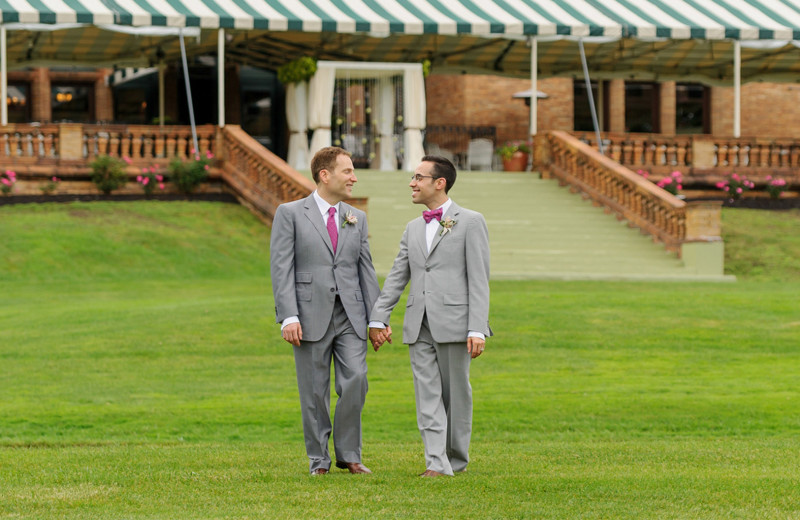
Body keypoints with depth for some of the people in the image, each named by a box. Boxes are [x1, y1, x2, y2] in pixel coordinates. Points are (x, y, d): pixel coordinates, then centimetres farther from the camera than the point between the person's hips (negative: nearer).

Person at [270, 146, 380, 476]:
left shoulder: (357, 219, 14)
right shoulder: (290, 214, 1)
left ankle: (349, 454, 4)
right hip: (311, 317, -3)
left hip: (350, 317, 3)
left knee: (355, 381, -10)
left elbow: (366, 270, 14)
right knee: (314, 392, 1)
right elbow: (281, 269, -5)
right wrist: (288, 317, -14)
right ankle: (319, 460, 11)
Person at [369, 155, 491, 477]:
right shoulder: (414, 229, 18)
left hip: (453, 323, -5)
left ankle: (457, 458, 17)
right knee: (427, 394, -2)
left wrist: (477, 329, -13)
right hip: (419, 326, 5)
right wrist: (377, 319, 8)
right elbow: (396, 277, 17)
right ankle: (437, 462, -6)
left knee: (456, 393, 4)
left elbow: (479, 280, -6)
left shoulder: (471, 222, 0)